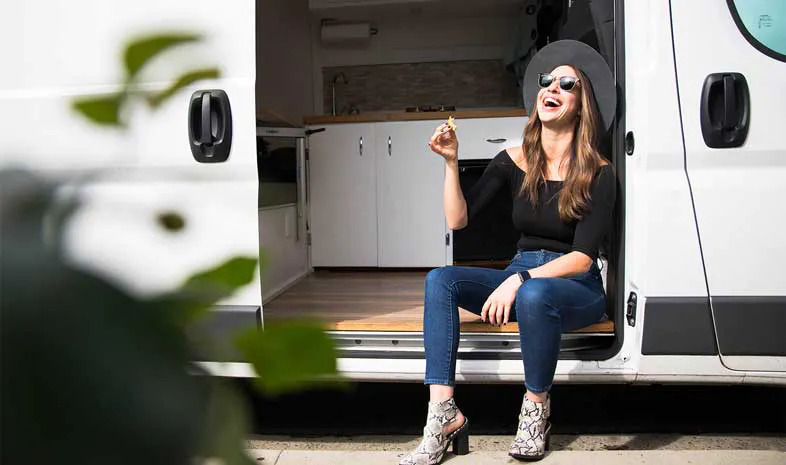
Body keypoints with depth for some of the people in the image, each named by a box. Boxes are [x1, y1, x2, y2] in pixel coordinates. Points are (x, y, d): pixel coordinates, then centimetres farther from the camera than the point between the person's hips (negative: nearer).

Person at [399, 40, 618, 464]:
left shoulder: (597, 174, -7)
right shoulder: (514, 162, 4)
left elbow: (582, 256, -15)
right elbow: (458, 220, -1)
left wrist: (520, 279, -28)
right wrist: (451, 162, -11)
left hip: (577, 288, -4)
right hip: (520, 277, 4)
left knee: (534, 294, -39)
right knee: (440, 280, -20)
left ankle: (536, 407, -13)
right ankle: (442, 411, -26)